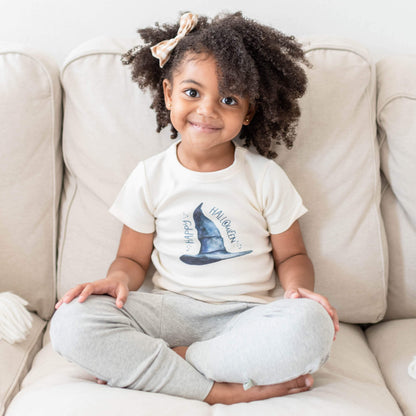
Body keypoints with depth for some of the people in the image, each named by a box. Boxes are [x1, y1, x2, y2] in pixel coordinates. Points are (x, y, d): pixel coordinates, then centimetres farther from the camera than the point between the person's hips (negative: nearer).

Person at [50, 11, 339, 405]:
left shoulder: (266, 177, 2)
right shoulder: (150, 177, 4)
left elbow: (291, 255, 9)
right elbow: (133, 257, 10)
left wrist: (297, 285, -15)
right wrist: (119, 278, -14)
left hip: (247, 316, 0)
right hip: (171, 310, 1)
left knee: (311, 326, -34)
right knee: (71, 322, -25)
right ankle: (224, 390, -25)